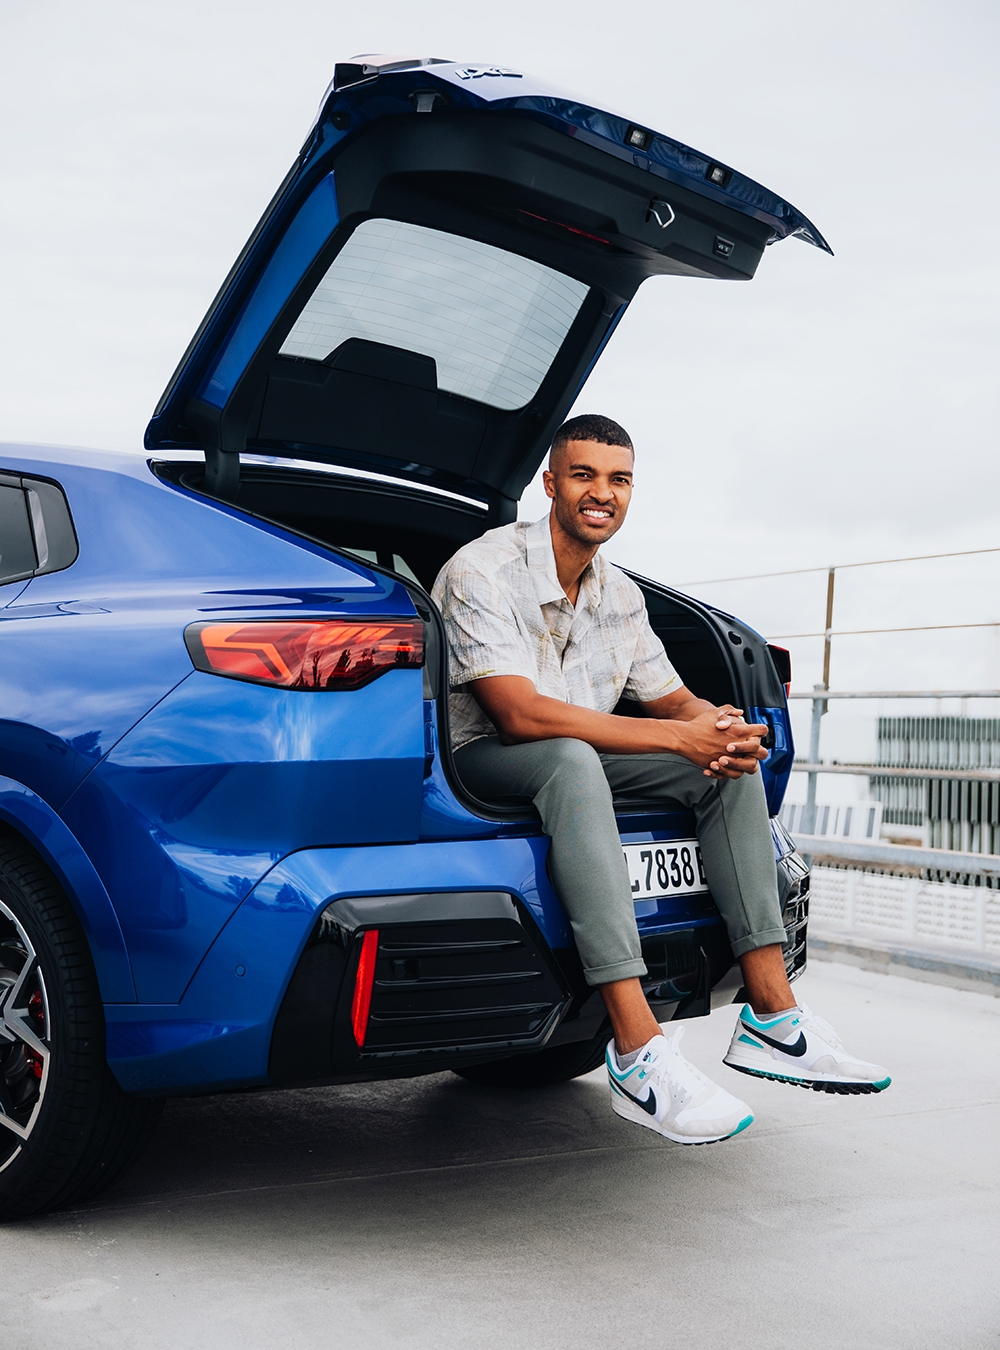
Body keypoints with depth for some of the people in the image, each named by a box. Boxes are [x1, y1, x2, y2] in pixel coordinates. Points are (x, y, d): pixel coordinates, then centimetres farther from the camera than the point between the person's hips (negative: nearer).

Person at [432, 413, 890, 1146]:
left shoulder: (620, 595, 10)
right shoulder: (483, 572, -15)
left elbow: (672, 699, 14)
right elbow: (520, 713, -26)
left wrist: (730, 733, -13)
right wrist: (678, 736, -27)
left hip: (574, 765, 8)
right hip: (482, 764, -7)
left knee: (732, 763, -10)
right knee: (572, 760, -40)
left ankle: (771, 1017, -15)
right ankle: (637, 1053, -46)